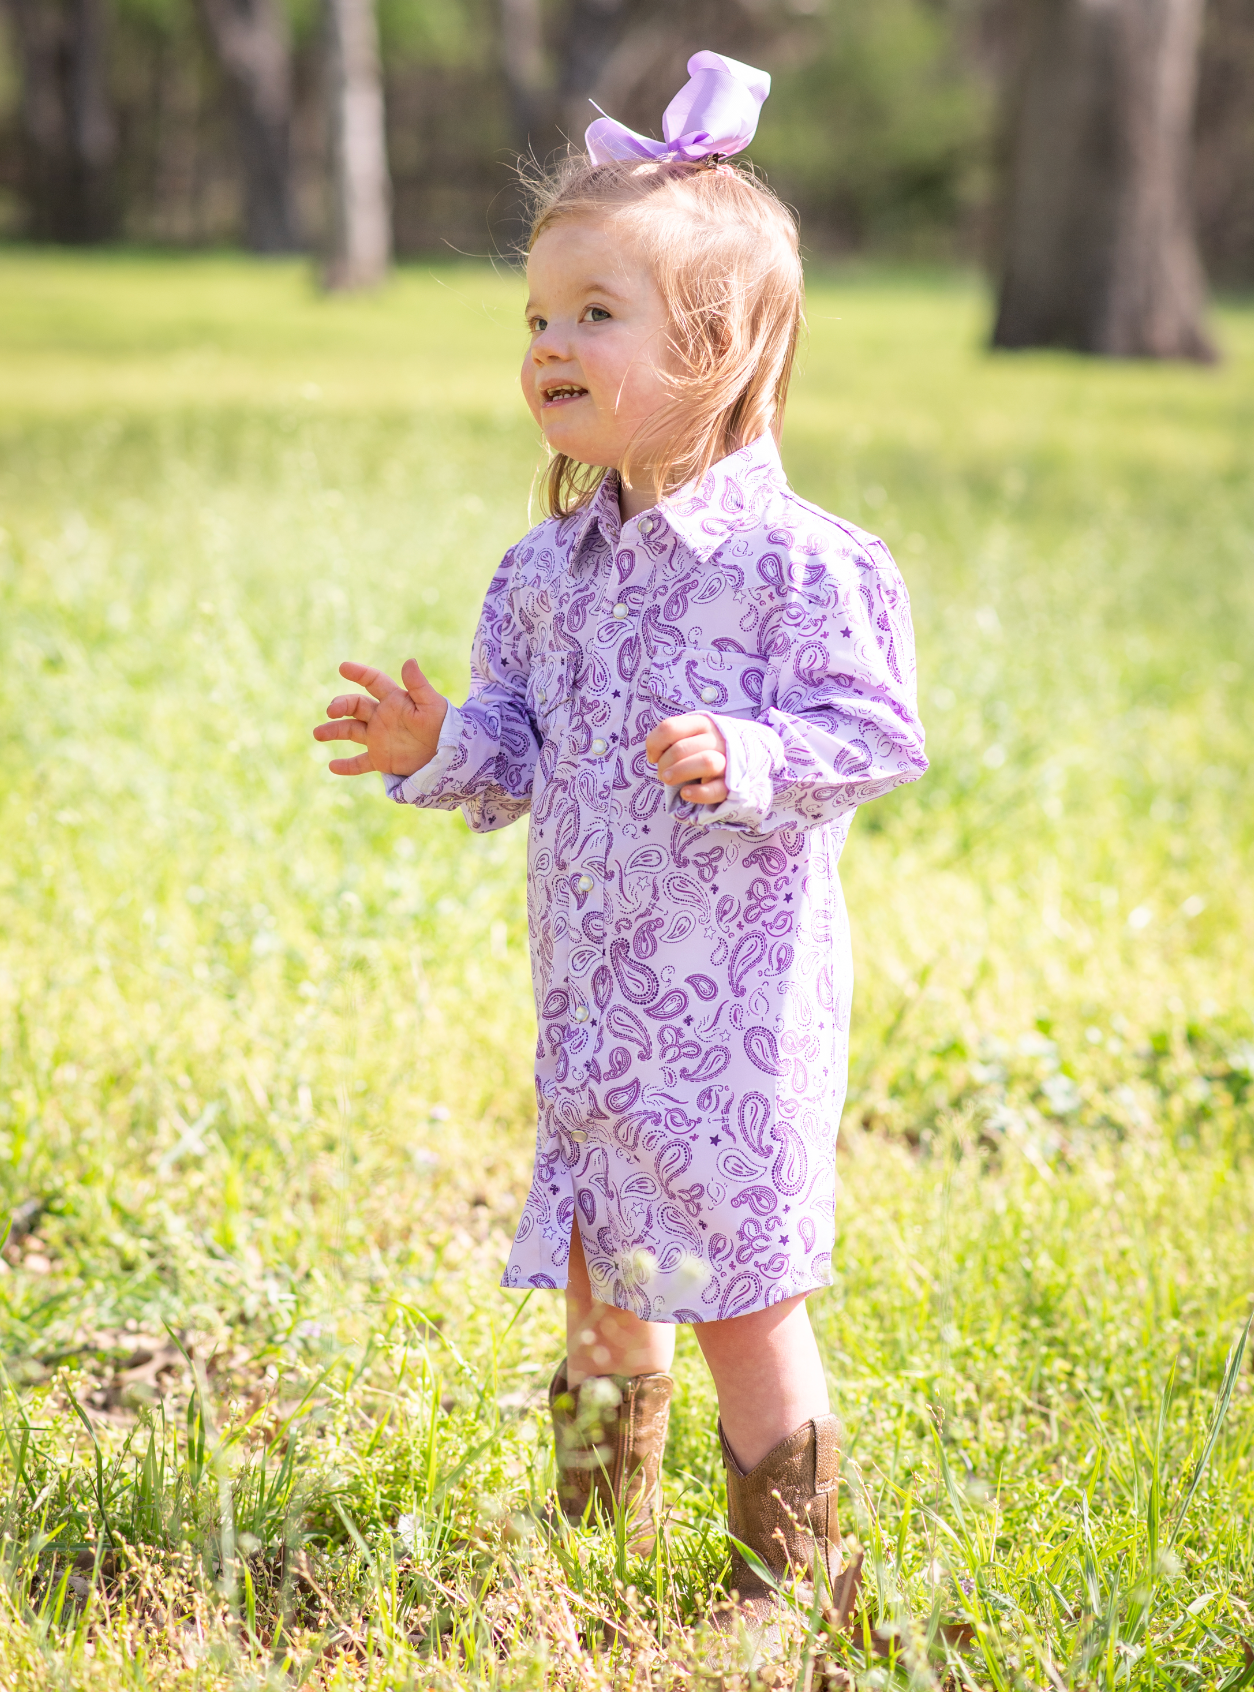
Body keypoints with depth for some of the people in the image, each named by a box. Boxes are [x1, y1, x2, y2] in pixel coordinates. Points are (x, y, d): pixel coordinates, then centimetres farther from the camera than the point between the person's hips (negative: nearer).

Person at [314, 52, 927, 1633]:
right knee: (599, 1279, 18)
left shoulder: (797, 559, -14)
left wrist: (746, 761, -30)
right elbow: (522, 749, 14)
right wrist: (443, 748, -6)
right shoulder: (550, 567, 8)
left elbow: (873, 732, -15)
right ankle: (598, 1534, 35)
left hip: (738, 991, -7)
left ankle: (802, 1572, 11)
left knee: (737, 1295, -2)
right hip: (591, 996, 7)